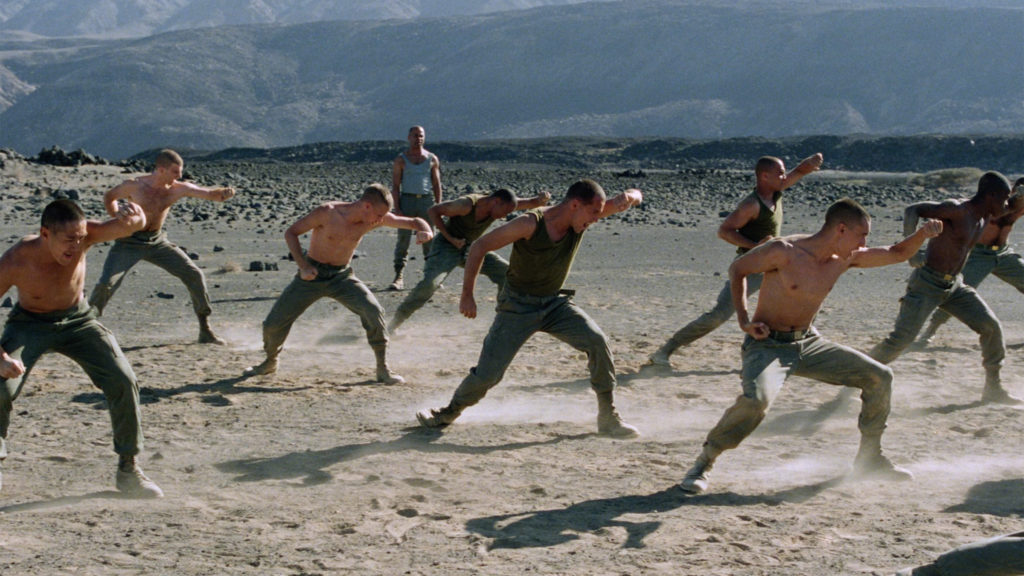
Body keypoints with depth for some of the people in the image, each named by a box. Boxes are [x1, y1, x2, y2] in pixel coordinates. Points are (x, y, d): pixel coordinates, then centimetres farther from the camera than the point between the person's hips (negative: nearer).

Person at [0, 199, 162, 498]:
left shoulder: (82, 235, -26)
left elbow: (129, 226, -38)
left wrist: (133, 217, -63)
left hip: (77, 318, 2)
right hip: (30, 324, -2)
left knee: (124, 381, -11)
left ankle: (128, 467, 5)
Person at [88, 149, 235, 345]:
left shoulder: (178, 189, -7)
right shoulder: (134, 186, -15)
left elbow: (210, 194, -8)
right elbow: (109, 197, 3)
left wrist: (224, 193, -31)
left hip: (157, 241, 4)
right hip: (129, 242, -4)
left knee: (194, 275, -4)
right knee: (106, 284, -19)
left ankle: (205, 330, 6)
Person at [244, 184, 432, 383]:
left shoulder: (375, 218, -11)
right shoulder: (327, 213, -22)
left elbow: (412, 222, -4)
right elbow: (290, 233, -12)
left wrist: (425, 231, -28)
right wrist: (303, 266, -23)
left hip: (342, 277, 2)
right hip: (312, 275, -2)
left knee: (373, 311, -23)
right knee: (273, 324, -1)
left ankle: (383, 369, -8)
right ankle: (270, 362, 31)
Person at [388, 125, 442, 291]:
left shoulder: (432, 159, 10)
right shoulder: (401, 160, 5)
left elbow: (437, 184, 11)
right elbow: (395, 185, 2)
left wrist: (438, 206, 2)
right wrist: (397, 208, -8)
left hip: (427, 199, 1)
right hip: (407, 199, -1)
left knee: (429, 239, 3)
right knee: (403, 238, -6)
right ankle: (399, 277, -5)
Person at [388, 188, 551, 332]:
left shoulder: (501, 204, -9)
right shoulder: (467, 205, -29)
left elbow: (532, 203, -5)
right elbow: (433, 211, -22)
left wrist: (542, 199, -30)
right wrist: (451, 238, -26)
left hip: (471, 248, 7)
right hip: (446, 246, -7)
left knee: (507, 273, -1)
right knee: (430, 283, -28)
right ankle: (395, 323, -19)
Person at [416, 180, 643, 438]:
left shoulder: (581, 218, -9)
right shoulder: (531, 224, -24)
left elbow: (634, 196, -7)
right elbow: (480, 246, -16)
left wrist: (630, 197, -33)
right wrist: (467, 295, -17)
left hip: (555, 303, 4)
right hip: (518, 306, -4)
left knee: (596, 341, -18)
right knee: (488, 373, -8)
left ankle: (608, 417, -6)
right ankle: (449, 413, 21)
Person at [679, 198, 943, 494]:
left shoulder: (844, 259, 0)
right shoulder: (784, 252, -19)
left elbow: (897, 254, 11)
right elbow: (737, 269, -6)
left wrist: (923, 234, -8)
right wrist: (744, 320, -15)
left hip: (808, 343, 7)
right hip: (768, 344, -7)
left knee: (879, 378, 4)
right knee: (756, 400, -37)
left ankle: (869, 459, 21)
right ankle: (702, 464, -18)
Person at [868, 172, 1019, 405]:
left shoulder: (984, 218, 8)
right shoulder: (956, 210, -18)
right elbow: (913, 209, -27)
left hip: (955, 285, 8)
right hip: (927, 283, -8)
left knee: (991, 327, 1)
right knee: (901, 339, -14)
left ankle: (993, 389, 13)